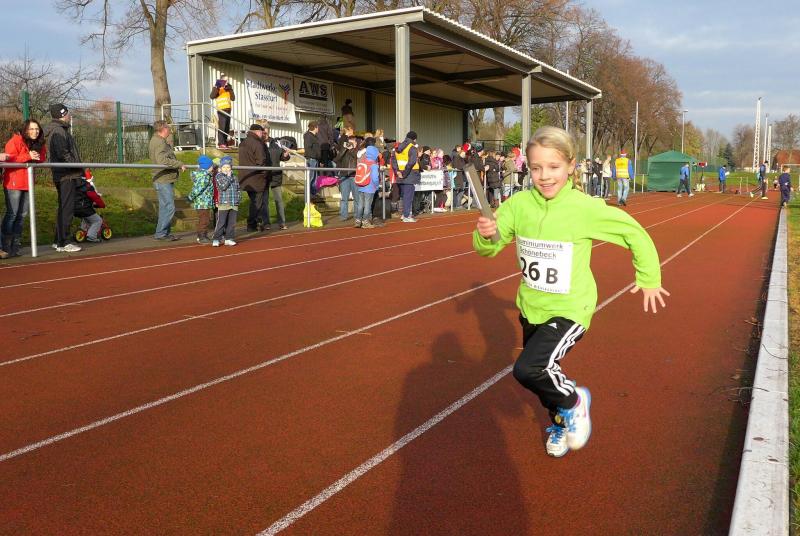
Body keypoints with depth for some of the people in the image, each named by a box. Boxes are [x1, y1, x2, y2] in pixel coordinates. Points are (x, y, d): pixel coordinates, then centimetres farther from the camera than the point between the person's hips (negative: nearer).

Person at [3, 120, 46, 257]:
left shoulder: (39, 144, 11)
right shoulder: (15, 140, -10)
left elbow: (43, 158, 9)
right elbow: (10, 158, -19)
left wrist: (38, 157, -10)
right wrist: (28, 156, -27)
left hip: (28, 183, 7)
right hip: (13, 182, -7)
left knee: (22, 214, 11)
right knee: (12, 213, -6)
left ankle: (15, 245, 20)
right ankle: (5, 247, 0)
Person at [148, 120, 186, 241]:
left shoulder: (156, 140, 18)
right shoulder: (160, 143, -16)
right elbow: (163, 160, -30)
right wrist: (180, 164, -23)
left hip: (165, 180, 11)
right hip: (164, 180, -11)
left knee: (165, 207, 15)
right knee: (169, 207, -9)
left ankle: (165, 232, 22)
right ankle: (160, 233, -5)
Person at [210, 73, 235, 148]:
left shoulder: (228, 88, 17)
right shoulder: (217, 87, 0)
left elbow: (233, 98, 9)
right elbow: (212, 97, -15)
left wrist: (230, 90, -2)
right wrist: (217, 88, -23)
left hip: (228, 109, 7)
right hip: (221, 109, -7)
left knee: (227, 127, 8)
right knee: (221, 126, -13)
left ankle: (225, 142, 14)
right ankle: (221, 143, -15)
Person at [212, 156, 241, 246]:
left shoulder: (234, 177, 14)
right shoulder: (219, 176, -2)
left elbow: (238, 189, 21)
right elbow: (223, 186, -18)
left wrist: (238, 197, 8)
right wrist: (228, 177, -12)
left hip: (234, 204, 5)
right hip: (223, 204, -5)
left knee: (232, 223, 8)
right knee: (221, 222, -6)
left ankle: (228, 238, 16)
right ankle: (216, 239, 0)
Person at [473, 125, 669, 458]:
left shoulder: (585, 208, -18)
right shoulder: (519, 204, -9)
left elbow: (634, 232, -6)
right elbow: (489, 247, -3)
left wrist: (649, 278, 1)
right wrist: (485, 234, -26)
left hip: (569, 310, -5)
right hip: (531, 308, 5)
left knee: (528, 370, -25)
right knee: (543, 376, 21)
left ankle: (573, 402, 7)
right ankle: (560, 422, 52)